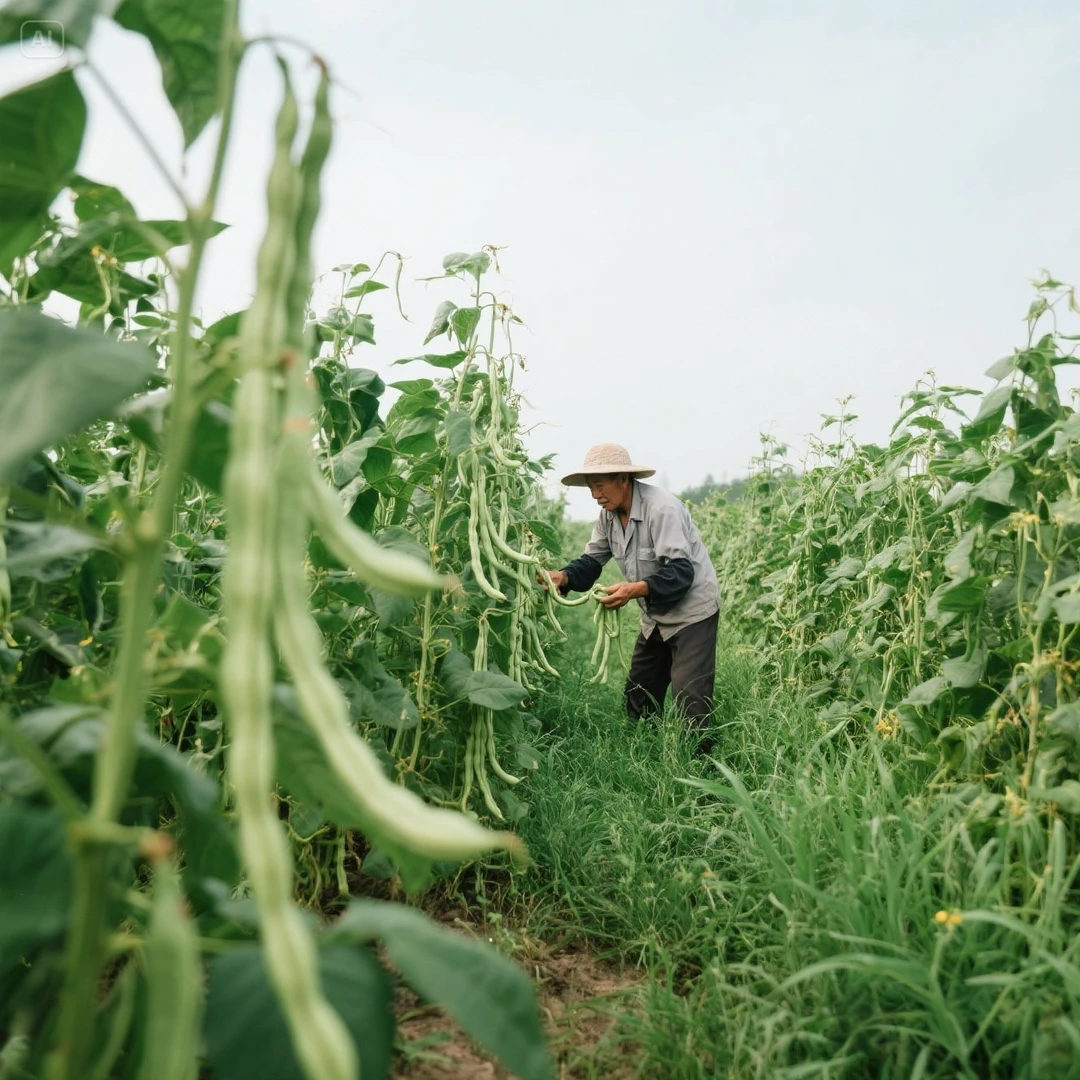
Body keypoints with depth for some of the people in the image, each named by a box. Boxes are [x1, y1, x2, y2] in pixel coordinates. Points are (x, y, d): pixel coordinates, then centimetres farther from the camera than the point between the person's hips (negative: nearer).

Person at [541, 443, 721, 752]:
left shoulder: (662, 509, -26)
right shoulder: (609, 515, 1)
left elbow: (680, 571, -30)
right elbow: (592, 561, 1)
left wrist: (636, 589, -43)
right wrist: (563, 576, -19)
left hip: (692, 612, -9)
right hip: (656, 617, 9)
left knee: (689, 701, -11)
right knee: (638, 695, 15)